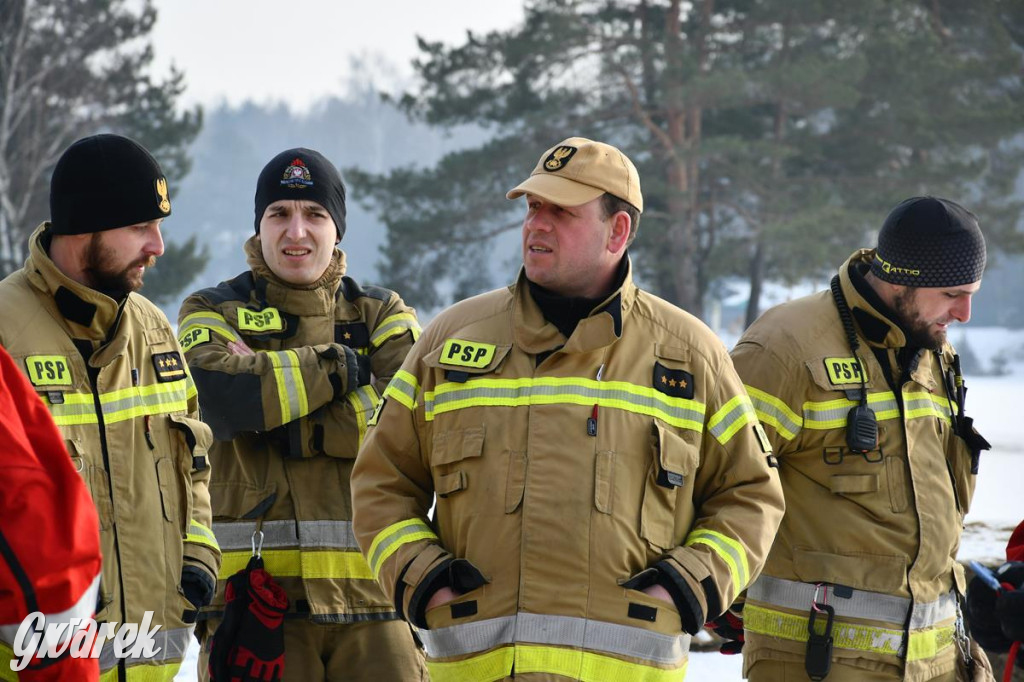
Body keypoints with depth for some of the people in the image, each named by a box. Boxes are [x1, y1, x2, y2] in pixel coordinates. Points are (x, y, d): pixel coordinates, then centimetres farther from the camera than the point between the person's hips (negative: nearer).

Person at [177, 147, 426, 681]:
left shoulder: (383, 315, 14)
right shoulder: (214, 313, 11)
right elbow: (223, 393, -12)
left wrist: (288, 426, -10)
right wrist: (340, 365, -5)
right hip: (254, 596, -1)